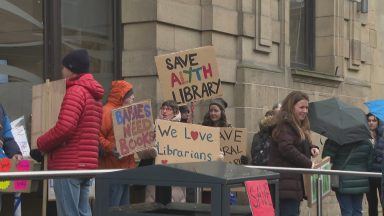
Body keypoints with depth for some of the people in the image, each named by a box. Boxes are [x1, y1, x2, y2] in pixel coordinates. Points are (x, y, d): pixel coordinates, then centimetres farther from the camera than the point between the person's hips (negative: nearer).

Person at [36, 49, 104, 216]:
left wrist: (41, 143, -7)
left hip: (69, 165, -9)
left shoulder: (76, 91, -12)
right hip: (87, 165, 9)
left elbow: (64, 128, -22)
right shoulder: (94, 93, 18)